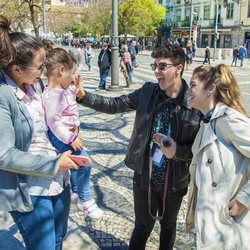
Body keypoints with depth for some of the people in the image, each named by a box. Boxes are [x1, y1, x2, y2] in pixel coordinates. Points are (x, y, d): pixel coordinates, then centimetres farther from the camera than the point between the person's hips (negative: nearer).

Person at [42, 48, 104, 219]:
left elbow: (70, 100, 25)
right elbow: (53, 121, -31)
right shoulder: (53, 95, -27)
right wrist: (71, 139, -28)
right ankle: (85, 200, 4)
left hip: (68, 134, 11)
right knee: (84, 162, -13)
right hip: (60, 137, -11)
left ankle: (76, 192, 46)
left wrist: (75, 87, 10)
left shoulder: (62, 90, 4)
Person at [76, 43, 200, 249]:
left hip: (174, 181, -1)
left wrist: (178, 151, -26)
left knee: (168, 225, 25)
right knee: (143, 226, 19)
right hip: (144, 176, 1)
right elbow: (113, 105, -4)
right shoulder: (148, 92, -7)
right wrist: (83, 96, -16)